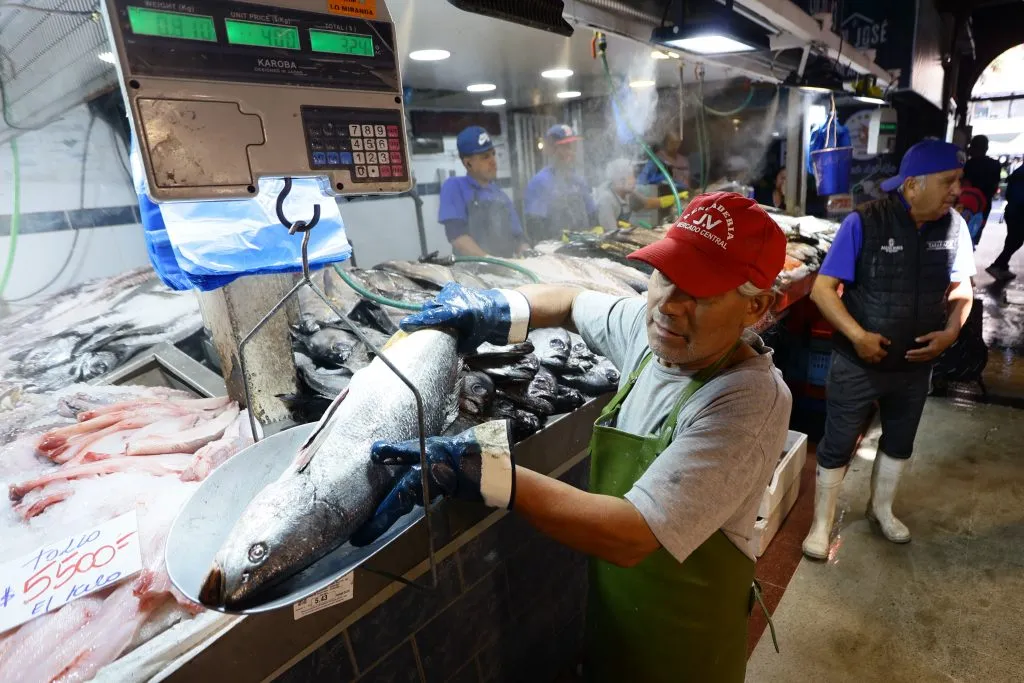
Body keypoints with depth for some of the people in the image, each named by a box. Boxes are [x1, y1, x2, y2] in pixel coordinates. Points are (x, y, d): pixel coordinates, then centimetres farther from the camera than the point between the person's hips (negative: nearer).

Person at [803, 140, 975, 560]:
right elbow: (823, 288, -18)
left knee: (900, 443, 22)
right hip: (857, 365, -5)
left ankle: (881, 508, 47)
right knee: (838, 446, 7)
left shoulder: (954, 226, -4)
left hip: (915, 366, 5)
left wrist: (951, 332, -8)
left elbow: (961, 288, 8)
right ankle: (821, 524, 26)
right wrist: (858, 335, -24)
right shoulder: (864, 222, -19)